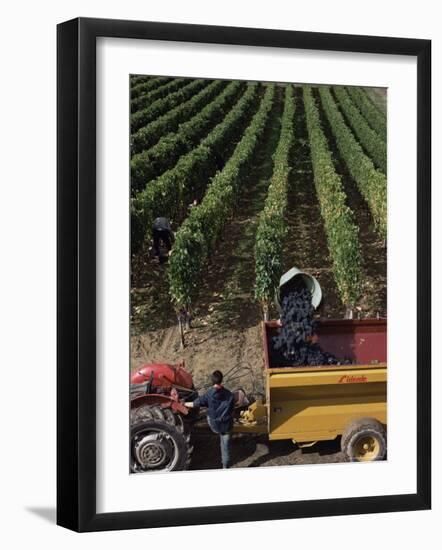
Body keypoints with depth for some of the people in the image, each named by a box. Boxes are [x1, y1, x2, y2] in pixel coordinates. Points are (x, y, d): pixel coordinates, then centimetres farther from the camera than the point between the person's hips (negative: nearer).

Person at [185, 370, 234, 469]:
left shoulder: (208, 395, -15)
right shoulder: (229, 394, -10)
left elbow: (195, 404, -4)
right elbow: (232, 410, 1)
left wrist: (183, 404, 14)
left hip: (214, 426, -1)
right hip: (227, 425, 1)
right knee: (226, 447, 13)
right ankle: (226, 467, 15)